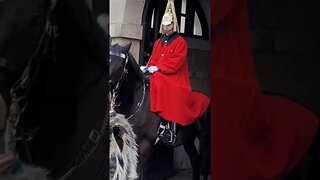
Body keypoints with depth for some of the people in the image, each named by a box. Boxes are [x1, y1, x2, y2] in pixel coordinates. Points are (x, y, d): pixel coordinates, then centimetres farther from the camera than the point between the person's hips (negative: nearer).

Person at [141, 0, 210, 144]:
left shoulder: (180, 42, -1)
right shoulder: (158, 42, 19)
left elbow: (175, 62, -12)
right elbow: (153, 59, 18)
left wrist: (157, 67, -17)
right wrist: (148, 67, -4)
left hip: (174, 77, -6)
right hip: (158, 74, 6)